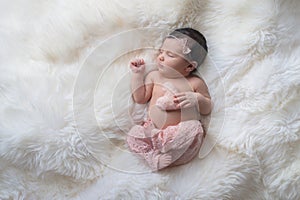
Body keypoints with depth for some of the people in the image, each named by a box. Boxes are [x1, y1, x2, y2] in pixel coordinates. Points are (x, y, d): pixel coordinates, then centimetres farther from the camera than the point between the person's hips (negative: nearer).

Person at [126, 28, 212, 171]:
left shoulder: (195, 83, 6)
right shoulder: (154, 76, 14)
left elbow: (207, 109, 9)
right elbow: (140, 98, 11)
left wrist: (197, 99, -12)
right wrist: (137, 74, 8)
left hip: (181, 132, -2)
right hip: (154, 130, 2)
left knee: (194, 130, -32)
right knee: (134, 135, -20)